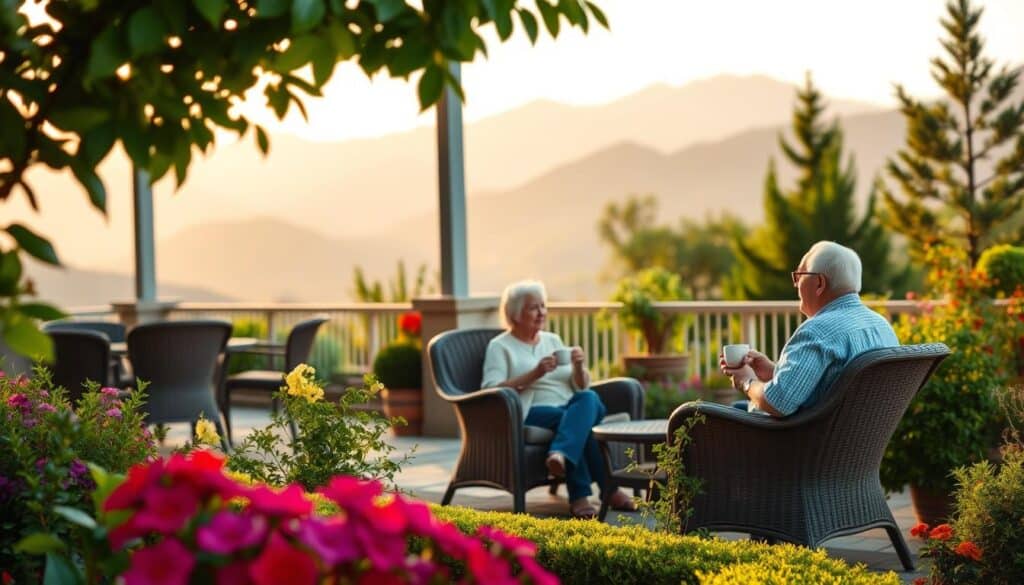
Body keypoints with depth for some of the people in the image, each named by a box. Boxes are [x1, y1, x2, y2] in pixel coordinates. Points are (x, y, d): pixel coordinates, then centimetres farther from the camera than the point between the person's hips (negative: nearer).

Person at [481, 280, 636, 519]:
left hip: (570, 408, 5)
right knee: (580, 423, -35)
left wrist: (579, 367, -2)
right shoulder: (499, 347, 8)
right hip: (530, 414, -5)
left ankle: (561, 454, -53)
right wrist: (534, 374, -16)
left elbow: (582, 387, 22)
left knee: (589, 399, -32)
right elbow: (490, 392, -9)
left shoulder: (553, 340, 24)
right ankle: (608, 490, -39)